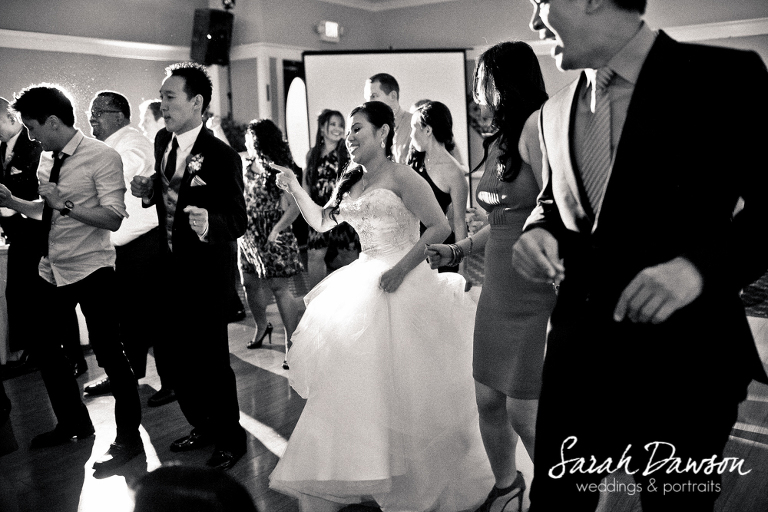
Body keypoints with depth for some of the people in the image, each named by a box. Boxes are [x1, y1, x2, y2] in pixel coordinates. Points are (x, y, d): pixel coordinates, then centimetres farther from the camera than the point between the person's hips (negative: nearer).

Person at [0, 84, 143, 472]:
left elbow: (113, 218, -22)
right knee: (44, 346, 17)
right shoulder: (46, 159, 9)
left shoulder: (102, 156, -13)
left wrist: (64, 204, -28)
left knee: (108, 353, -4)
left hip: (90, 270, -8)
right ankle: (73, 422, 38)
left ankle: (128, 438, 14)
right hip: (53, 270, 8)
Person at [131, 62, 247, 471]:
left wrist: (209, 223, -40)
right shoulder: (162, 141, 3)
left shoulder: (222, 156, -19)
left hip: (206, 272, -7)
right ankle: (203, 427, 38)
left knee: (211, 359, 2)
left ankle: (230, 439, 25)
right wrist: (148, 190, -1)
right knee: (176, 355, 16)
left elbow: (238, 221, -21)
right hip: (170, 266, 7)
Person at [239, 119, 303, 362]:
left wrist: (277, 229, -20)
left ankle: (291, 341, 1)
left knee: (278, 287, -6)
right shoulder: (247, 168, 10)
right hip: (248, 236, 7)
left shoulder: (279, 170, -11)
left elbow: (295, 206, -16)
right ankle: (262, 326, 38)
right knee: (249, 284, 14)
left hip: (271, 238, -7)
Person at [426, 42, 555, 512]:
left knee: (523, 411, -2)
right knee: (488, 400, 13)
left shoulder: (538, 125, -11)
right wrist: (458, 249, 19)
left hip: (538, 292, -8)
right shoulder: (499, 142, 16)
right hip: (498, 289, 8)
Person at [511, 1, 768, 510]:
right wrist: (540, 231, -2)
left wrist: (701, 265, -24)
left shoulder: (726, 77, -9)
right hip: (577, 349, 5)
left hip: (681, 358, -4)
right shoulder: (557, 111, 8)